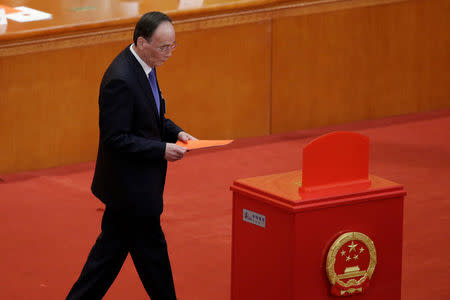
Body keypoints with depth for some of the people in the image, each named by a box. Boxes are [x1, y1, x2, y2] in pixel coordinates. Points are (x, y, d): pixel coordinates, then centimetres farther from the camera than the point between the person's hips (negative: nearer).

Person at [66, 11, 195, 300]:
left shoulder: (143, 66, 6)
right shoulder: (121, 80, -25)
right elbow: (115, 139, -24)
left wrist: (175, 132, 2)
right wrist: (162, 150, -23)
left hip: (132, 184, 10)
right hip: (130, 185, -10)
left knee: (112, 246, 16)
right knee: (151, 249, 4)